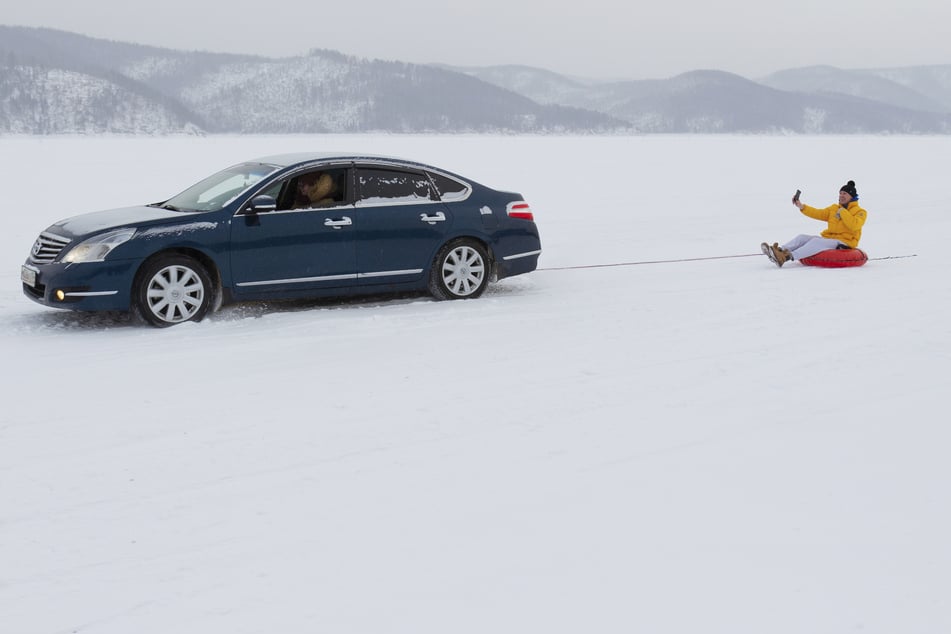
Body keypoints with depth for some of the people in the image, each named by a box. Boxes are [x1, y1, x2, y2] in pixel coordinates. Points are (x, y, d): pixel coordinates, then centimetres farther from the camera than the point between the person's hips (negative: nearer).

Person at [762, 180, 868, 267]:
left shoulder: (860, 212, 1)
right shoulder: (834, 208, 22)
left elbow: (854, 226, -19)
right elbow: (819, 214, 10)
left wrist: (842, 212, -13)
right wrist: (801, 206, -2)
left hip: (844, 243, -7)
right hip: (828, 238, 8)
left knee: (816, 241, -31)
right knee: (802, 237, -11)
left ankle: (786, 257, -48)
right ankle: (780, 251, -37)